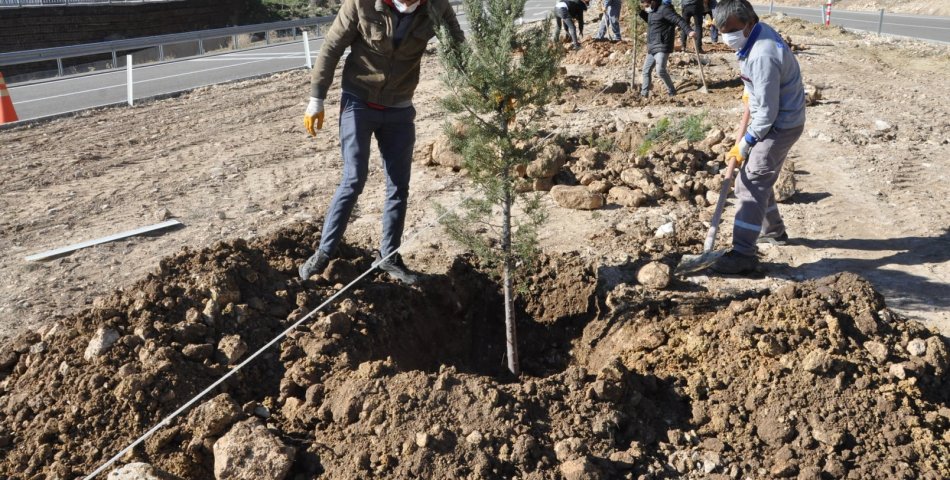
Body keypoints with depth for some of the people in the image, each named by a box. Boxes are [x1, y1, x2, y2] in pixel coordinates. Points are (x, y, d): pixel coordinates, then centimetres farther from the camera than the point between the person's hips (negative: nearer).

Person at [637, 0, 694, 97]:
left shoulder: (664, 9, -12)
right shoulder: (652, 11, 15)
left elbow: (678, 20, -19)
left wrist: (689, 31, -31)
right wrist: (641, 12, 20)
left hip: (662, 47, -10)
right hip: (651, 48, 10)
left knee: (660, 70, -19)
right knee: (646, 70, 13)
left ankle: (672, 91, -4)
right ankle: (644, 93, 24)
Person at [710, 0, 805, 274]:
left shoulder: (762, 56, -30)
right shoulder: (759, 33, 1)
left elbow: (767, 112, -25)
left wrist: (744, 145, -17)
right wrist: (749, 94, 15)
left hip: (780, 125, -10)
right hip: (773, 118, 10)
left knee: (752, 185, -12)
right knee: (754, 178, 21)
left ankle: (743, 254, -11)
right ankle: (773, 230, 39)